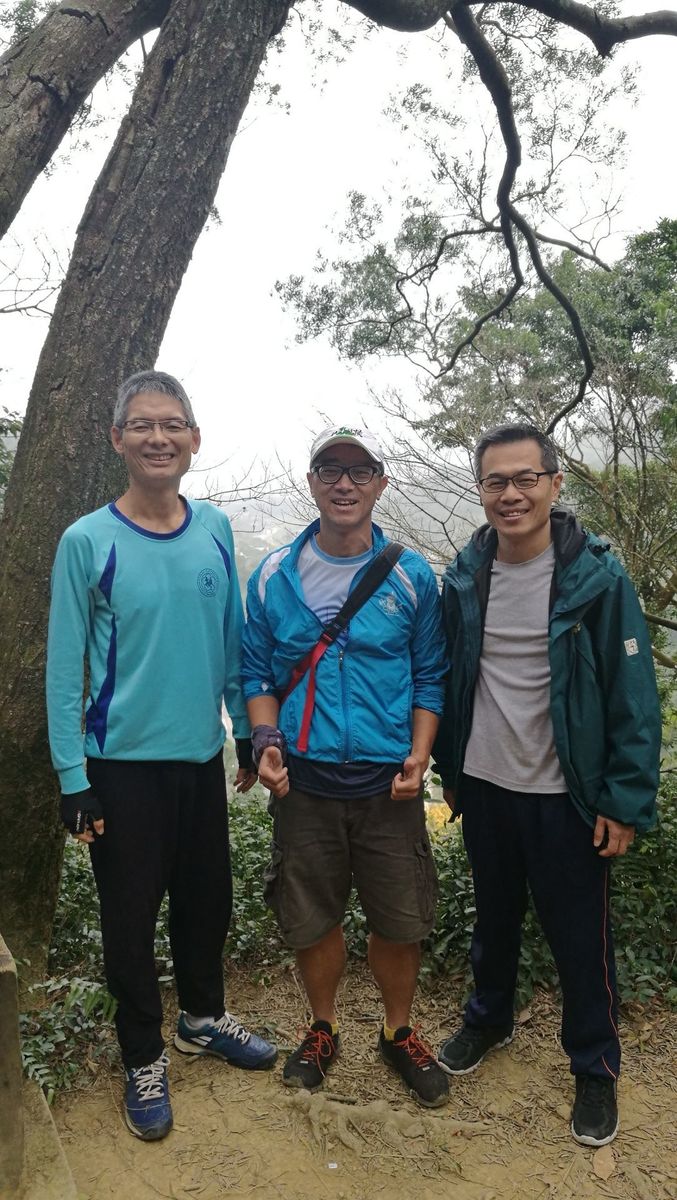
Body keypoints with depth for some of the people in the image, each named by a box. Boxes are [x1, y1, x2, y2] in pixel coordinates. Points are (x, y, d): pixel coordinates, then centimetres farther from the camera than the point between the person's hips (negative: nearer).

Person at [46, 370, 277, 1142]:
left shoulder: (215, 530, 0)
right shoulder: (87, 542, -11)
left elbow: (231, 641, 7)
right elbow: (64, 668, -9)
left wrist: (248, 732, 9)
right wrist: (73, 778, -10)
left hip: (202, 755, 4)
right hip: (124, 764, -3)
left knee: (208, 898, 18)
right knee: (131, 915, 10)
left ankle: (202, 1018, 43)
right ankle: (143, 1058, 33)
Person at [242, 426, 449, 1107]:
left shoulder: (412, 578, -2)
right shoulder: (273, 577, 0)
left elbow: (430, 677, 3)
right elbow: (256, 673, 7)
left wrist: (419, 755, -9)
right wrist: (265, 739, -9)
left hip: (388, 784, 0)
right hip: (304, 781, 1)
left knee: (399, 918, 11)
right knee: (310, 918, 14)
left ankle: (399, 1032, 38)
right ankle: (323, 1029, 40)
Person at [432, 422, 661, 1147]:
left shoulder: (596, 578, -13)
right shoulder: (462, 578, -1)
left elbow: (634, 698, -11)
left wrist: (626, 803, -13)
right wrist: (449, 771, 11)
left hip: (563, 795, -3)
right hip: (482, 787, 4)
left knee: (579, 936, 10)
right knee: (493, 915, 22)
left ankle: (595, 1069, 33)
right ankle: (489, 1018, 46)